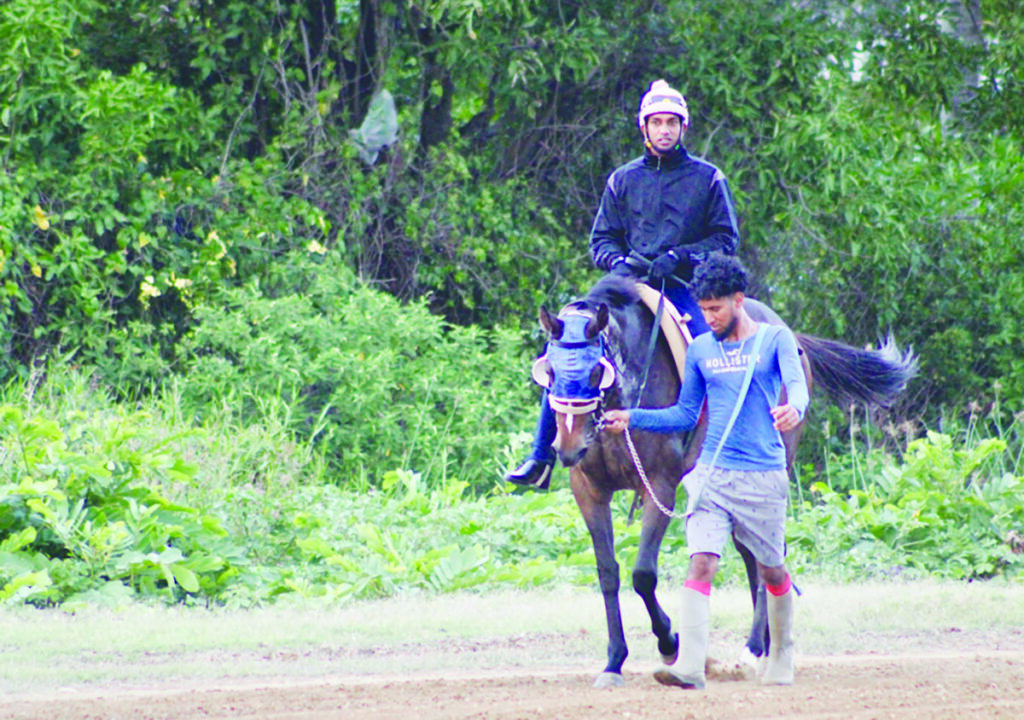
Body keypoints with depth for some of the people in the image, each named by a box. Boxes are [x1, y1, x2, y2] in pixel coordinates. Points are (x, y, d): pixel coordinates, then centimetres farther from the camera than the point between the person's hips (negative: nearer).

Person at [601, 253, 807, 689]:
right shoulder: (701, 349, 11)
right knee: (701, 563, -15)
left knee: (772, 571, 12)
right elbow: (686, 415, 18)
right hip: (713, 473, 2)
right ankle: (690, 666, -25)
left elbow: (796, 383, -17)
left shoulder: (775, 339, 0)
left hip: (763, 474, -2)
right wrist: (633, 418, 5)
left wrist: (793, 409, -41)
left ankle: (781, 660, 33)